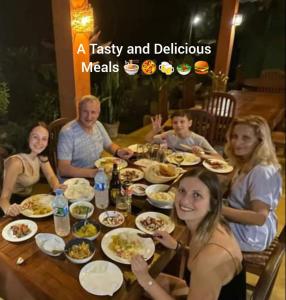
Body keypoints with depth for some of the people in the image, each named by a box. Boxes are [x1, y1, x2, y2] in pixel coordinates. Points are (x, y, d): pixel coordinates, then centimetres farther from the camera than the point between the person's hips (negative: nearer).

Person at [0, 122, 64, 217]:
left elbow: (51, 176, -6)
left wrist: (56, 187, -29)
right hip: (15, 206, -6)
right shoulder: (16, 162, -24)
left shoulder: (41, 156, -2)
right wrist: (8, 208, -50)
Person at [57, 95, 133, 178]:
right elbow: (63, 169, -23)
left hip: (98, 176, 7)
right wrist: (92, 173, -33)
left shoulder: (98, 125, 1)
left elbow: (109, 145, 16)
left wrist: (119, 151, -6)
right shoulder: (67, 132, -20)